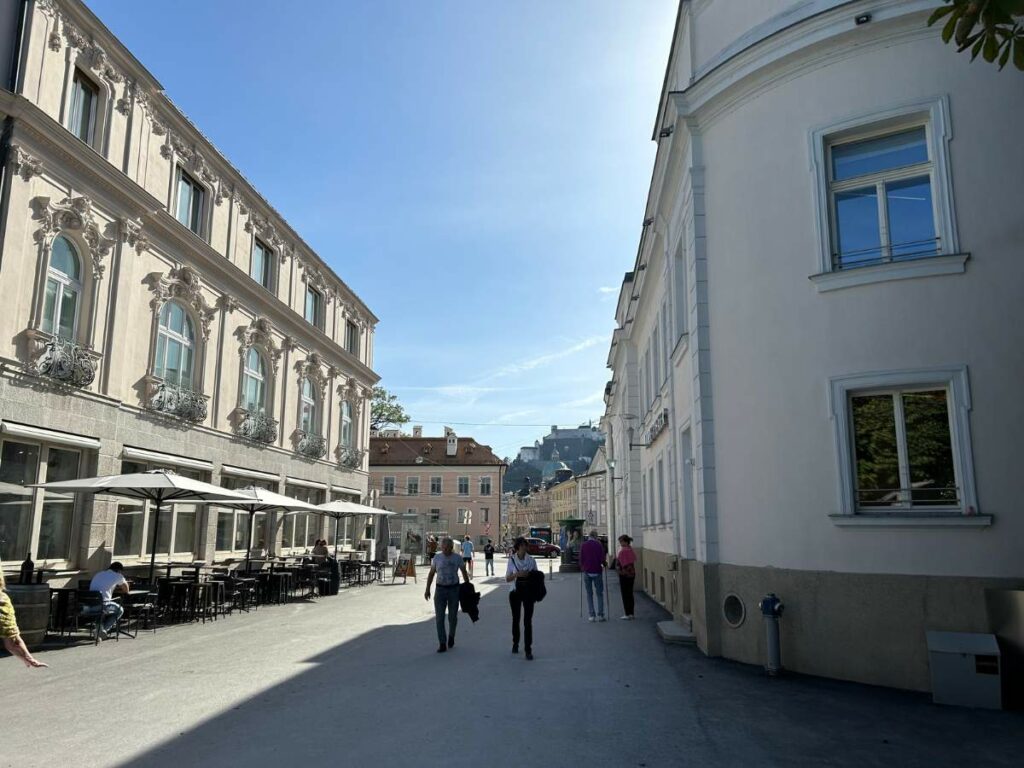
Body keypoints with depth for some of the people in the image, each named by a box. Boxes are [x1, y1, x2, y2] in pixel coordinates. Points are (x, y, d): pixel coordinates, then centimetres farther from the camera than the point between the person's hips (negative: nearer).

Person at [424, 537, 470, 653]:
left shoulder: (458, 558, -3)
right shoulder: (437, 557, 0)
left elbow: (464, 573, 8)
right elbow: (431, 573, 8)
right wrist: (427, 589, 4)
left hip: (454, 589, 0)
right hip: (440, 589, 0)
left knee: (453, 616, 9)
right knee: (439, 617, -6)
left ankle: (451, 636, 35)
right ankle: (442, 644, 0)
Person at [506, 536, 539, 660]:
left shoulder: (531, 560, -2)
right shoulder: (512, 560, -2)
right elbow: (507, 579, -1)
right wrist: (517, 574, -20)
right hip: (515, 593, 1)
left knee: (528, 621, -5)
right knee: (516, 619, 14)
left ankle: (528, 650, -1)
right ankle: (515, 643, 34)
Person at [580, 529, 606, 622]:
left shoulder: (583, 545, 2)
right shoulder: (598, 545, -4)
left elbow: (581, 559, 1)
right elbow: (602, 558, -6)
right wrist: (602, 565, 13)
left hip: (587, 572, 1)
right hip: (597, 572, -1)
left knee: (589, 594, 8)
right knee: (600, 594, 6)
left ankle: (591, 615, 2)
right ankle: (600, 615, 0)